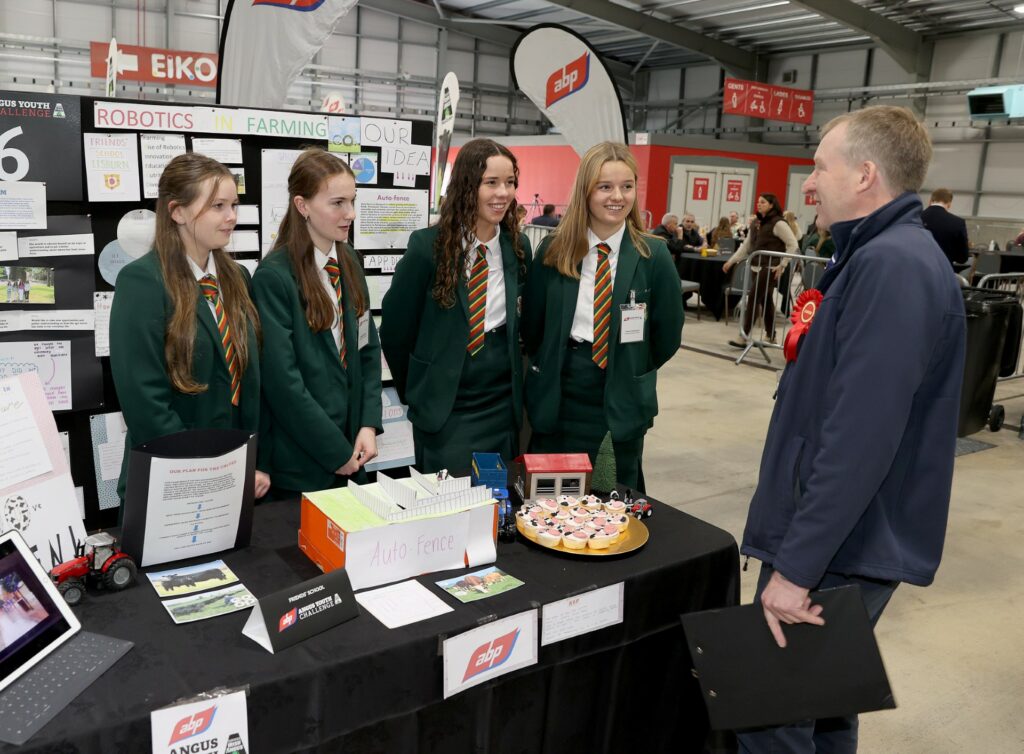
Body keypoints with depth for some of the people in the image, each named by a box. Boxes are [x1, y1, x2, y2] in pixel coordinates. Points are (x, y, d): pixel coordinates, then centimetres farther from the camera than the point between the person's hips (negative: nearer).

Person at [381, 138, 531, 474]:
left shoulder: (518, 246, 0)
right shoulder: (428, 245, -13)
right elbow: (395, 327, -4)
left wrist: (513, 382, 12)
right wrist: (414, 391, 6)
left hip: (504, 406, 4)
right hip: (445, 409, -4)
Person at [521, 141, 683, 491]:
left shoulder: (653, 255, -6)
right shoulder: (554, 250, -2)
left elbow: (668, 334, 0)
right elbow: (532, 324, 6)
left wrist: (632, 374, 7)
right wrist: (553, 370, 9)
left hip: (622, 401, -1)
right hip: (558, 398, 1)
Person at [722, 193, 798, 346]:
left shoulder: (778, 223, -10)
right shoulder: (755, 223, 12)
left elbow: (793, 245, -10)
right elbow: (746, 245, 18)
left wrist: (782, 265, -15)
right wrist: (731, 261, 12)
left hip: (770, 269, -8)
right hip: (756, 268, 8)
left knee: (753, 298, -13)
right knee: (765, 300, 13)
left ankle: (746, 337, -11)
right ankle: (771, 336, 22)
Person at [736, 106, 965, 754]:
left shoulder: (893, 265, -21)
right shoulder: (889, 257, 14)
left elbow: (858, 439, -28)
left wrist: (796, 565, -23)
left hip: (840, 550, -10)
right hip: (845, 542, 10)